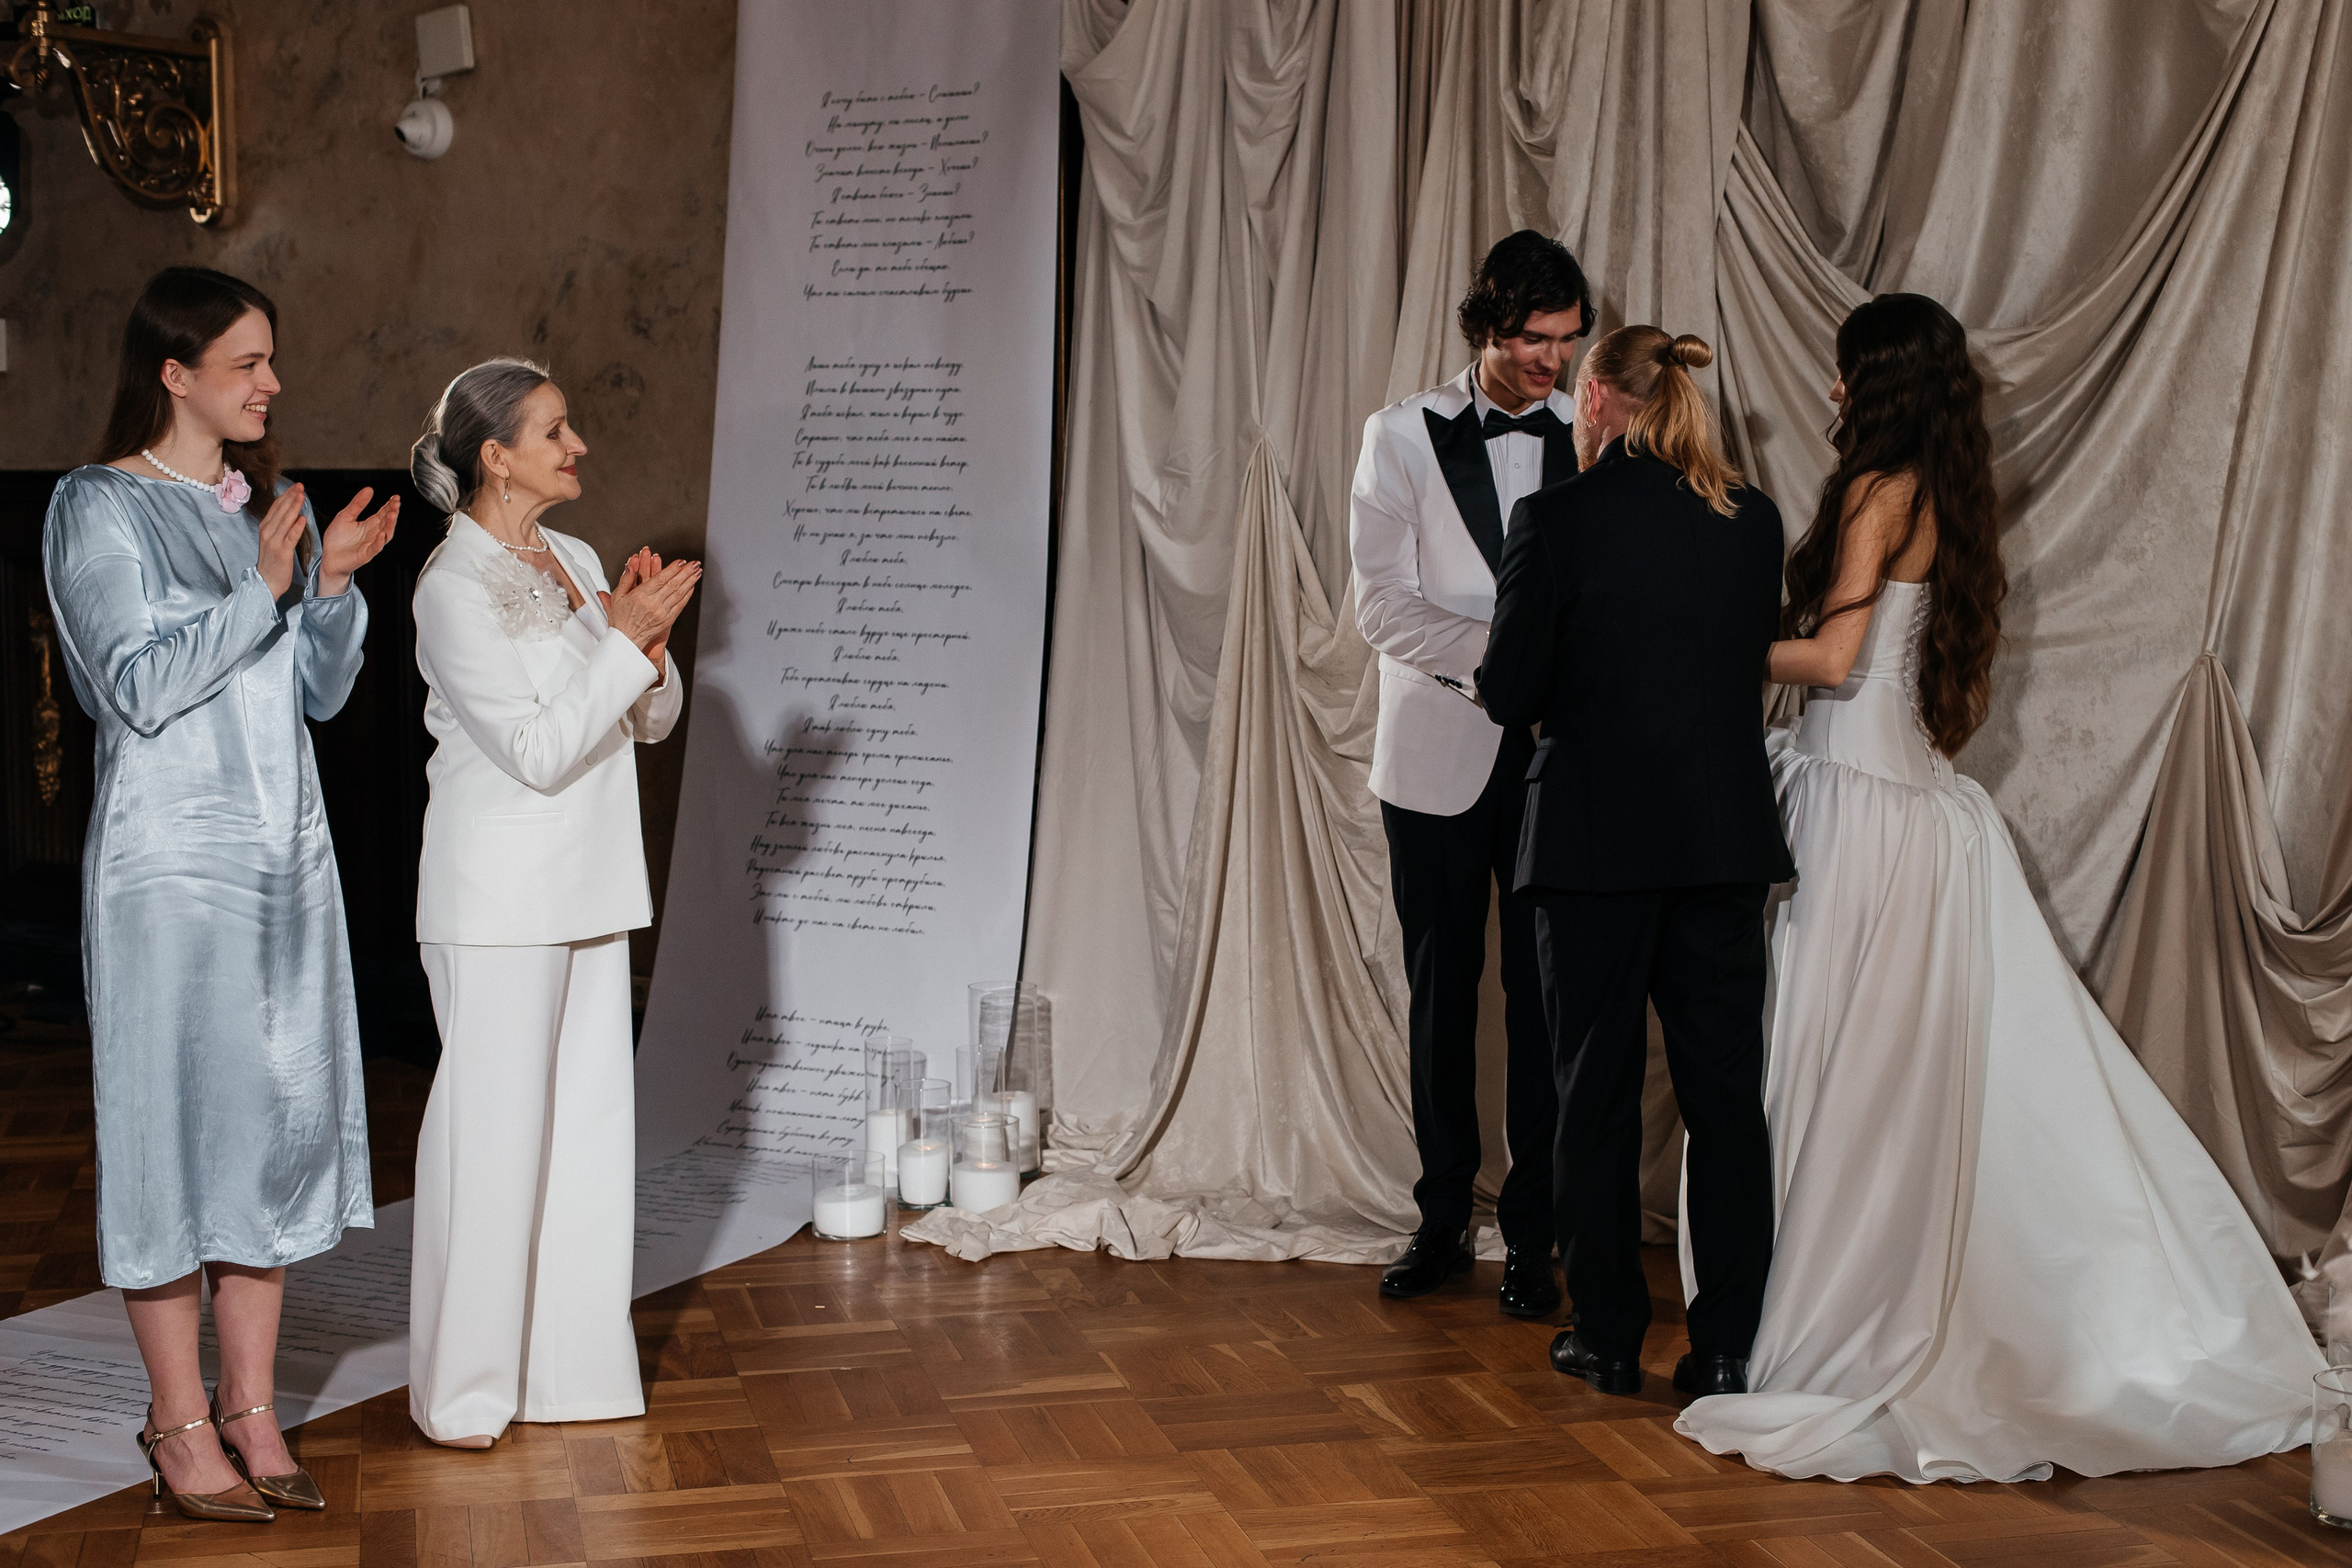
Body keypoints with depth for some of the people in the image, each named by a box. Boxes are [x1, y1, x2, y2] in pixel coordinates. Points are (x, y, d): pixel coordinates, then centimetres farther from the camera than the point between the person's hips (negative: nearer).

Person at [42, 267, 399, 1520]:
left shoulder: (266, 504, 13)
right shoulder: (98, 508, -5)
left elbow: (321, 692, 12)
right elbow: (139, 686, -14)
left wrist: (334, 587, -4)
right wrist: (262, 589, -15)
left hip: (286, 855, 7)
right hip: (171, 863, -6)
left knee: (281, 1115, 8)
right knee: (175, 1124, -1)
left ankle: (251, 1404, 19)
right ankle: (181, 1424, 11)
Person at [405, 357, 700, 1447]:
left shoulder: (577, 562, 11)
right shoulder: (454, 585, -12)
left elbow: (652, 721, 13)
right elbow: (536, 751, -19)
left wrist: (649, 645, -6)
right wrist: (622, 640, -18)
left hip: (589, 887, 8)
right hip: (498, 895, -8)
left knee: (589, 1116, 11)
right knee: (492, 1125, -1)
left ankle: (571, 1362, 22)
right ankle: (464, 1387, 12)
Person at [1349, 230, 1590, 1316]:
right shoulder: (1404, 436, 2)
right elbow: (1382, 605, -5)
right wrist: (1506, 651, -17)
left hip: (1558, 755, 1)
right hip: (1438, 754, 0)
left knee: (1545, 994, 1)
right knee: (1441, 992, 8)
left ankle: (1531, 1234, 12)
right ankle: (1442, 1217, 21)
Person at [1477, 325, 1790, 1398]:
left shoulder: (1557, 518, -10)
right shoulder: (1752, 519, 4)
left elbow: (1510, 692, -8)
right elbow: (1753, 664, 13)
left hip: (1597, 839, -3)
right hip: (1726, 837, 4)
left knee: (1598, 1093, 8)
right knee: (1727, 1092, 9)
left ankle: (1609, 1338, 17)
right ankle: (1727, 1346, 13)